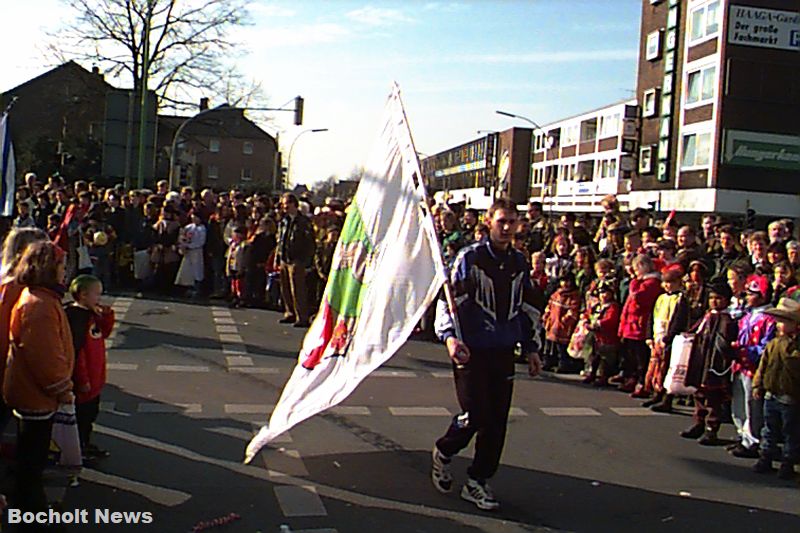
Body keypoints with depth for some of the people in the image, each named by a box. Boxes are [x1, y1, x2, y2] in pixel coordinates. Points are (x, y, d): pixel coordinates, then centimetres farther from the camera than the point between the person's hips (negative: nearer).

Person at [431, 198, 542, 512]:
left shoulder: (519, 263, 11)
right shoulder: (470, 258, -6)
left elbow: (528, 308, 21)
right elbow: (448, 298, -11)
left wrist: (531, 347, 19)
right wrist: (449, 336, -25)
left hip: (504, 353, 5)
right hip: (472, 351, -5)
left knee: (497, 421, 4)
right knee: (475, 415, -8)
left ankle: (477, 482, 18)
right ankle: (443, 453, 23)